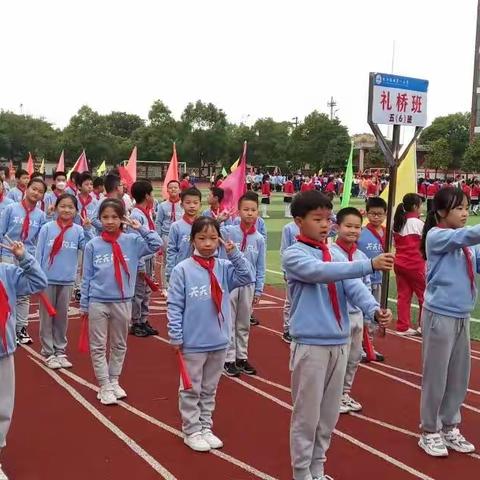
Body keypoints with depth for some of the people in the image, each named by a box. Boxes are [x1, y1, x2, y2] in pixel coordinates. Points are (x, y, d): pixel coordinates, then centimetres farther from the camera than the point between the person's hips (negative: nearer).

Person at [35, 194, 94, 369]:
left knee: (62, 317, 12)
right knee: (47, 316, 6)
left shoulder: (78, 231, 0)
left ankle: (60, 351, 22)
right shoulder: (47, 228, -4)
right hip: (47, 279, -2)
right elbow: (39, 254, -2)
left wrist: (88, 230, -20)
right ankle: (48, 353, 15)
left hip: (67, 280, 2)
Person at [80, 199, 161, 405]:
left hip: (123, 301, 2)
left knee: (119, 345, 14)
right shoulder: (93, 245, -3)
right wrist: (84, 304, 2)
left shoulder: (132, 241, -2)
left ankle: (114, 381, 29)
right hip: (98, 301, -1)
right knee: (98, 347, 4)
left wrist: (140, 228, -12)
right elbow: (87, 277, 1)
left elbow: (156, 244, -9)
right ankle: (104, 386, 15)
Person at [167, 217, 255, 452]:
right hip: (192, 344, -4)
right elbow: (174, 306, -9)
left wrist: (234, 254, -13)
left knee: (209, 390, 18)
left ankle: (205, 427, 31)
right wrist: (176, 337, -10)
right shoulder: (183, 269, -11)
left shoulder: (224, 267, 0)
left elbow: (248, 276, -7)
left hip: (219, 342, 4)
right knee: (191, 390, 10)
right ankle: (192, 431, 22)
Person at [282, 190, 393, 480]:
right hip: (310, 344, -6)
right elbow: (320, 272, -27)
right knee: (307, 413, 2)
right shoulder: (294, 255, -8)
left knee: (330, 412, 15)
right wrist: (370, 265, -34)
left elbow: (353, 285, -4)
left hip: (340, 342, 6)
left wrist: (374, 310, -24)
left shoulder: (337, 255, 10)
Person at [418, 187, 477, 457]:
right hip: (440, 315, -7)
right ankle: (430, 432, 18)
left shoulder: (467, 243, 10)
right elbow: (466, 235, -28)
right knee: (436, 376, 3)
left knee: (459, 376, 14)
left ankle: (450, 428, 29)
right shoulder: (436, 236, -11)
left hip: (462, 316, 7)